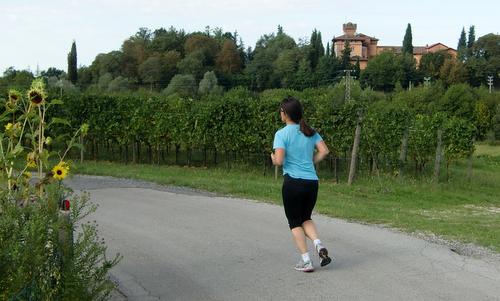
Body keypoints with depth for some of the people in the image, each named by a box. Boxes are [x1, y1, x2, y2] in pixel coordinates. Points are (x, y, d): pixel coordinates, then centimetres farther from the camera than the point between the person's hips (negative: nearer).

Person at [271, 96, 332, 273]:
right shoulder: (310, 132, 8)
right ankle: (318, 244, -2)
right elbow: (324, 151, 2)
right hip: (312, 181, 5)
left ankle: (306, 261, 5)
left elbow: (278, 161, -16)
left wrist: (272, 157, 6)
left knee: (295, 223, 9)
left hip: (293, 182, -5)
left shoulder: (282, 134, -8)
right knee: (306, 218, 23)